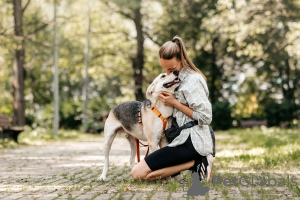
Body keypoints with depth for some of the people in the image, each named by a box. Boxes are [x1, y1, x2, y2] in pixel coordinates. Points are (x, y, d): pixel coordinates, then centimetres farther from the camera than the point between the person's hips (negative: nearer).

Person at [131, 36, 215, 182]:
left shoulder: (192, 80, -16)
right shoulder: (180, 77, 14)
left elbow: (205, 117, -20)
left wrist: (175, 103, -16)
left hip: (192, 141, -10)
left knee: (137, 173, -15)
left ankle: (195, 162, -12)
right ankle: (196, 160, 6)